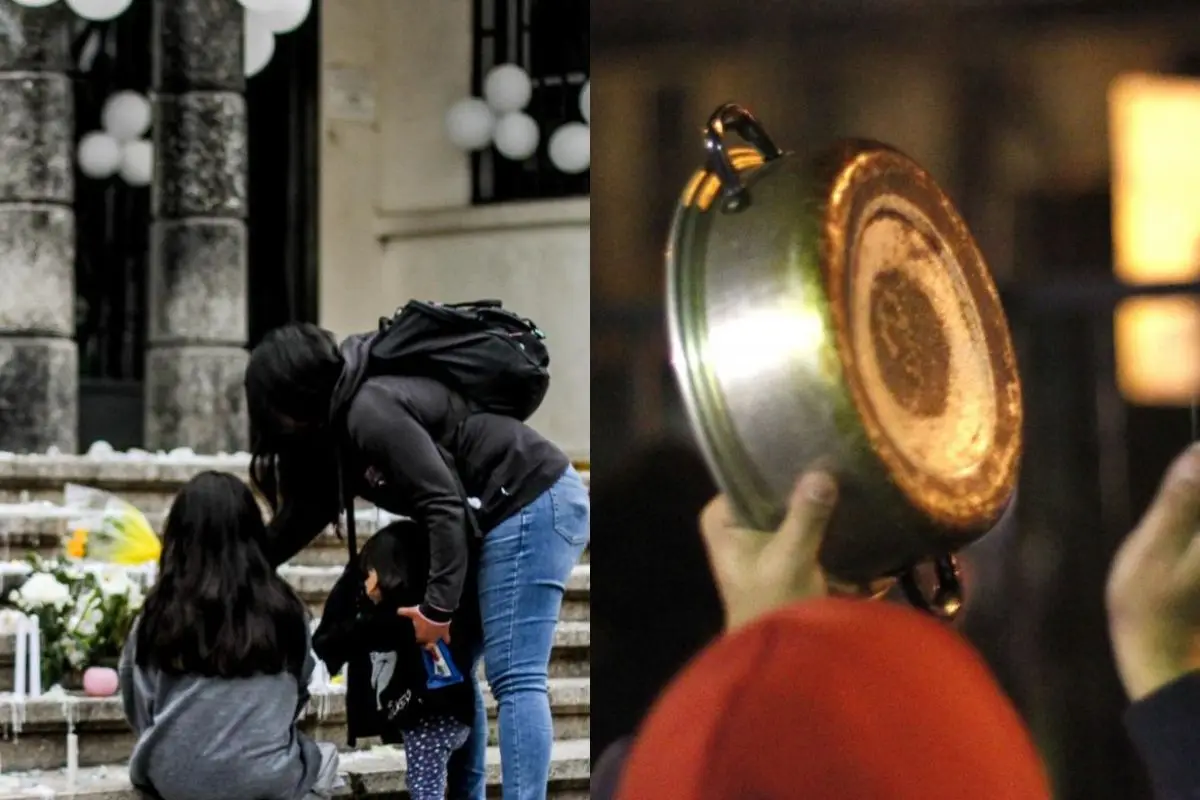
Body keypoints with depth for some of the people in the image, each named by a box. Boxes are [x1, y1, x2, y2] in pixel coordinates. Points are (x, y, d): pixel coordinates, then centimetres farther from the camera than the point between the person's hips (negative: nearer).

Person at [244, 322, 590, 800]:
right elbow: (306, 507, 23)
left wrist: (437, 607, -21)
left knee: (514, 678, -14)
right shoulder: (340, 427, 13)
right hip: (512, 511, 11)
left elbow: (443, 503, -24)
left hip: (533, 504, -11)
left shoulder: (370, 412, -19)